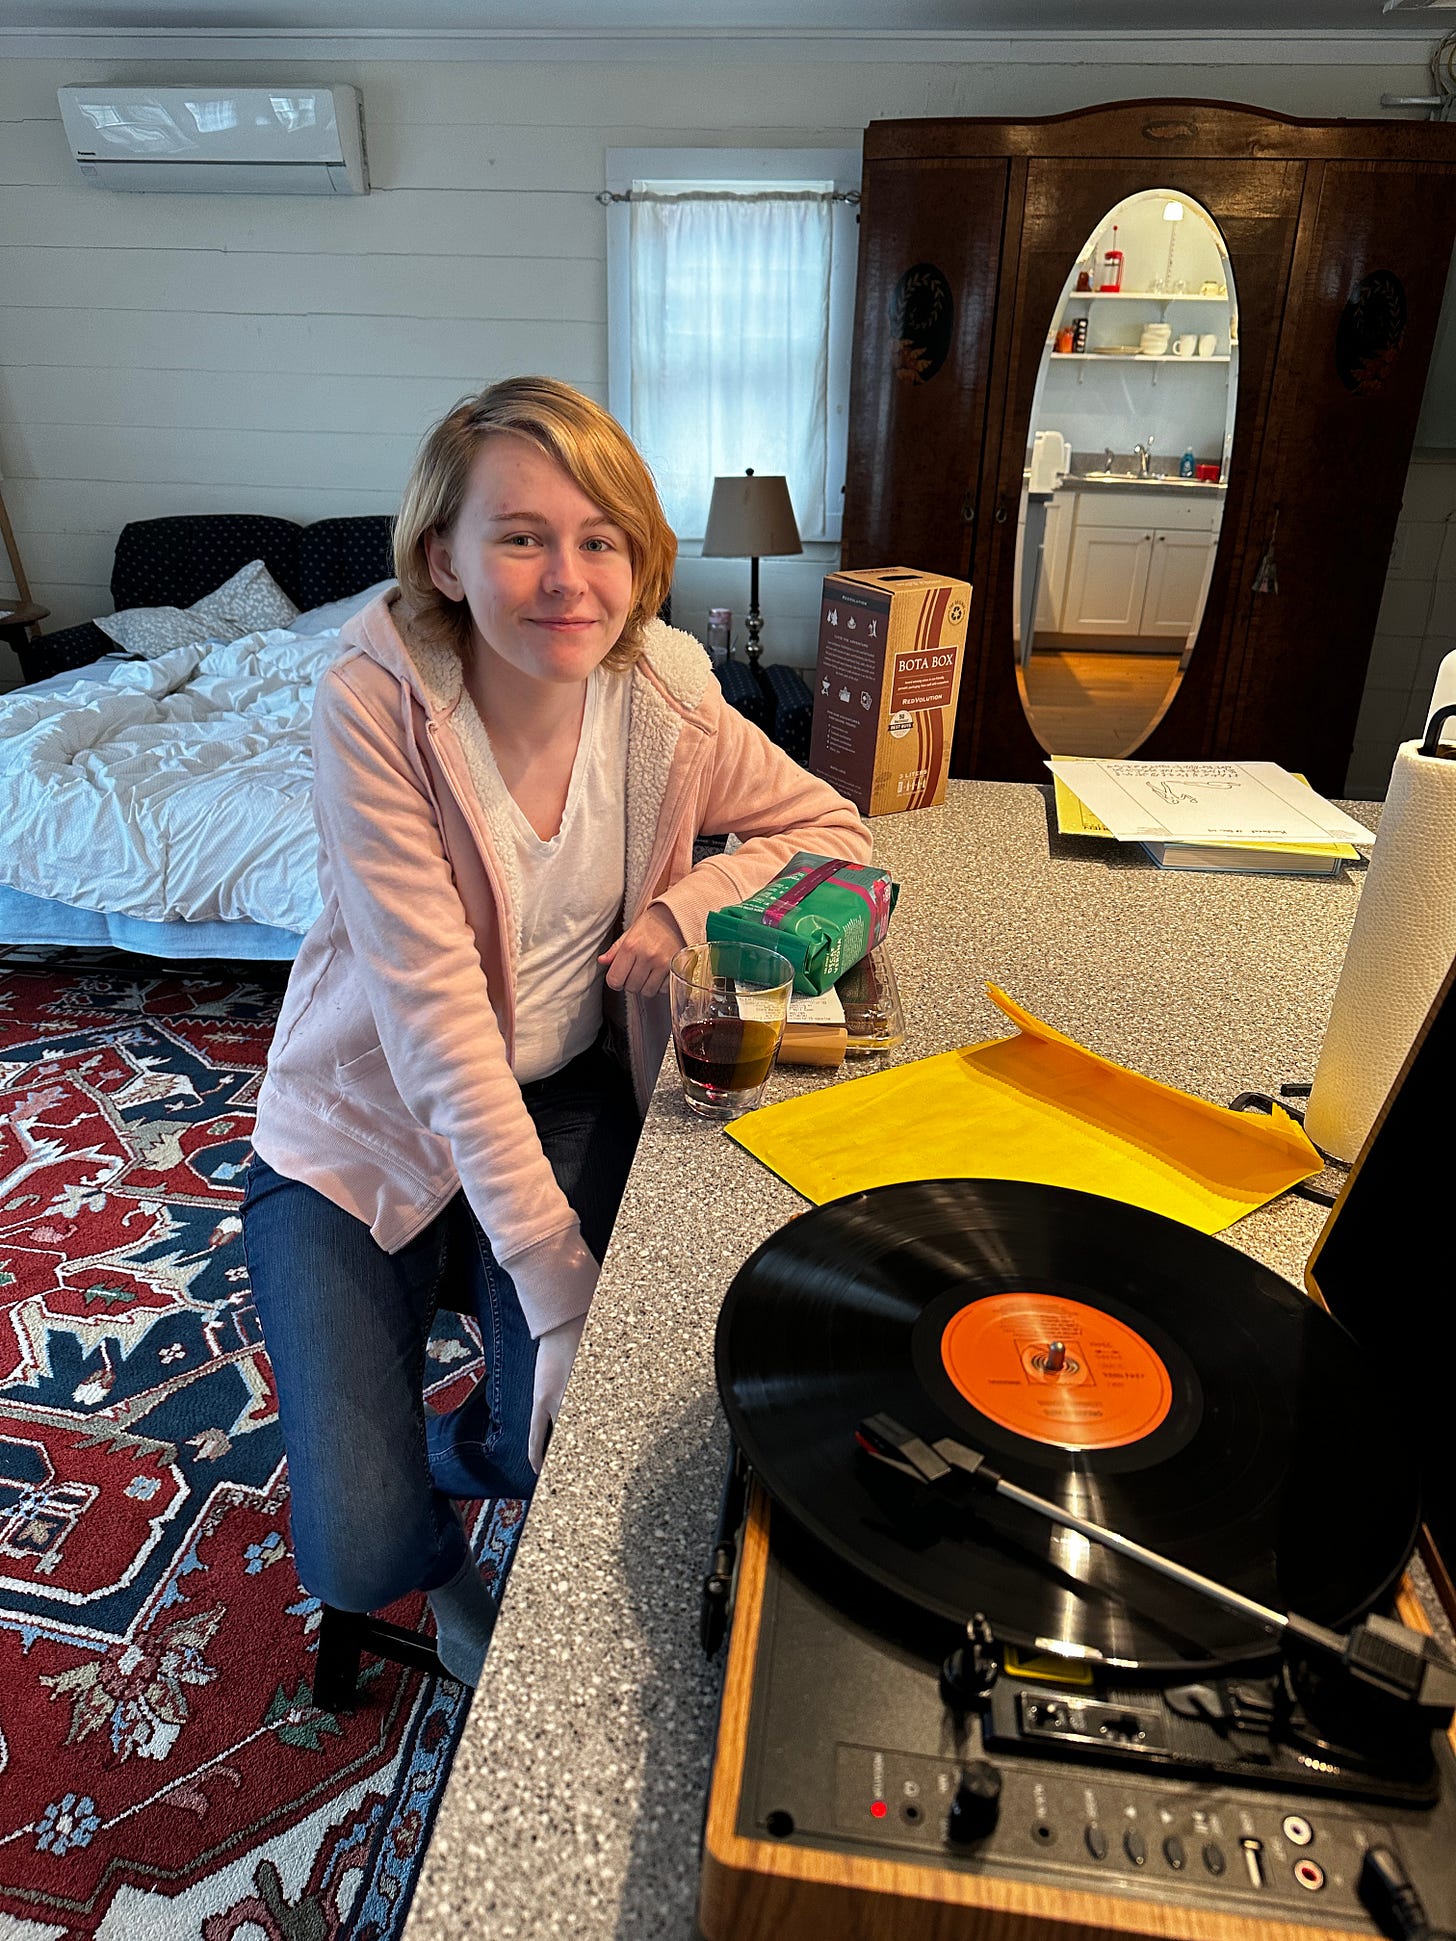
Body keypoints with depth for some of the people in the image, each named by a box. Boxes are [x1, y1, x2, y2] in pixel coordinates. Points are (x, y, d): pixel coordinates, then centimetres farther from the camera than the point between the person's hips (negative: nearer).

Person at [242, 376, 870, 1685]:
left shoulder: (663, 706, -11)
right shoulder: (374, 705, -23)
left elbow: (836, 831, 1)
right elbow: (430, 1006, -28)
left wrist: (692, 897, -20)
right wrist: (556, 1274, -30)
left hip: (562, 1094, 3)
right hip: (364, 1122, -2)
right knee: (358, 1559, -8)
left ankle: (446, 1451, 27)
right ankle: (442, 1554, 33)